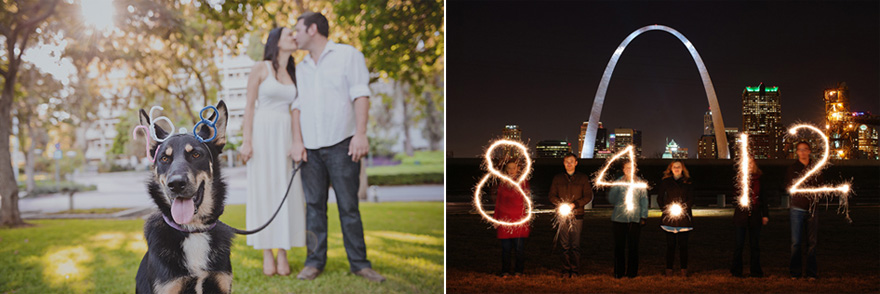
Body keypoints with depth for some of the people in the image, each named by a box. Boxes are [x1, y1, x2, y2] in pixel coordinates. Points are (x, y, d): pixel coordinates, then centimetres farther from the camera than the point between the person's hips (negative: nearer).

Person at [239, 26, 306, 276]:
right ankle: (267, 255, 1)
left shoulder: (294, 75, 14)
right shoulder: (260, 69, 1)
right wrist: (246, 141, -11)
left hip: (287, 136, 4)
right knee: (263, 191, -3)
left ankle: (283, 254, 2)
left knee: (287, 192, -1)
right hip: (263, 134, -4)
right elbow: (249, 106, -2)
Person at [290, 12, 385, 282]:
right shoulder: (301, 68, 19)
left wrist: (360, 134, -16)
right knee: (314, 206, 3)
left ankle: (359, 263, 1)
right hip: (310, 148, 5)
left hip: (341, 145, -4)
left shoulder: (348, 55, 4)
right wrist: (297, 141, 1)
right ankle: (315, 262, 7)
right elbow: (297, 106, 15)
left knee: (349, 206, -4)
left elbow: (360, 95, -5)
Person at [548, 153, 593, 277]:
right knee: (565, 245, 1)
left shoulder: (583, 178, 8)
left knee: (575, 245, -5)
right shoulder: (557, 178, 12)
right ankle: (566, 269, 8)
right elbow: (552, 196, 10)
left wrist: (575, 204, -10)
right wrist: (562, 204, -10)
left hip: (577, 216, -1)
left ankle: (574, 270, 2)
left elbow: (588, 196, 4)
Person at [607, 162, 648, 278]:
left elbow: (644, 200, 8)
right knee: (619, 245, 2)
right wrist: (611, 190, -10)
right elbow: (612, 200, 6)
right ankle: (619, 271, 11)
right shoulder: (618, 182, 7)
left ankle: (632, 271, 12)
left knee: (633, 246, 3)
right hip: (619, 218, 0)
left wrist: (644, 216, 1)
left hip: (635, 219, 0)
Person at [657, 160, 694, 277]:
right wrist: (665, 208, -4)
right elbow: (659, 198, 9)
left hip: (684, 217, 0)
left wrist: (683, 208, -8)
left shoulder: (687, 182, 9)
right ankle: (669, 269, 6)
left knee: (683, 245, 1)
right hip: (669, 217, 0)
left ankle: (684, 269, 7)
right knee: (670, 244, 1)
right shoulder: (666, 182, 9)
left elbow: (691, 199, 5)